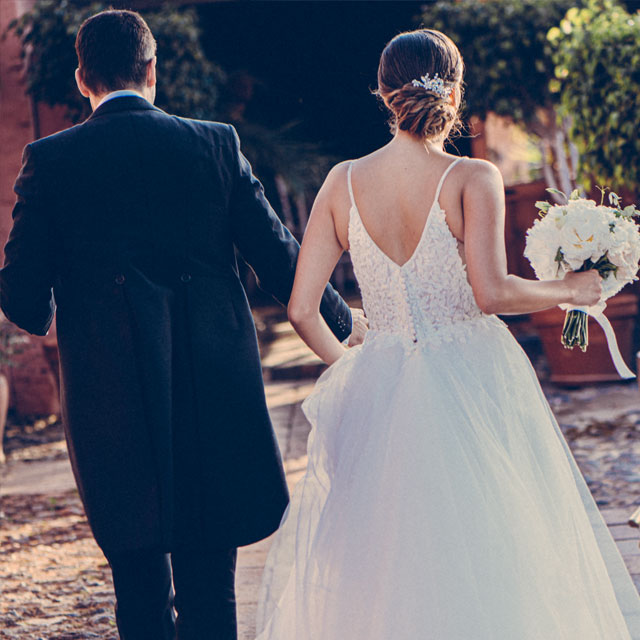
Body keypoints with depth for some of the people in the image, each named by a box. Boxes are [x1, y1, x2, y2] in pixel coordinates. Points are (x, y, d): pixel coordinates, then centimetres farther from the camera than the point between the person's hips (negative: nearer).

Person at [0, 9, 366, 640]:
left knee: (139, 587, 9)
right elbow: (280, 258, 3)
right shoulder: (217, 144, 1)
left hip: (110, 402, -1)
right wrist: (346, 325, 20)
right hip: (214, 394, 1)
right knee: (209, 586, 8)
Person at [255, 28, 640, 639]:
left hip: (379, 392, 4)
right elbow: (490, 293, -21)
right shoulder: (472, 178, -10)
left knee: (380, 571, 14)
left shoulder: (344, 181, 1)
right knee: (485, 557, 8)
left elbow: (302, 309, -1)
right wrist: (572, 289, -4)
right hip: (473, 381, -4)